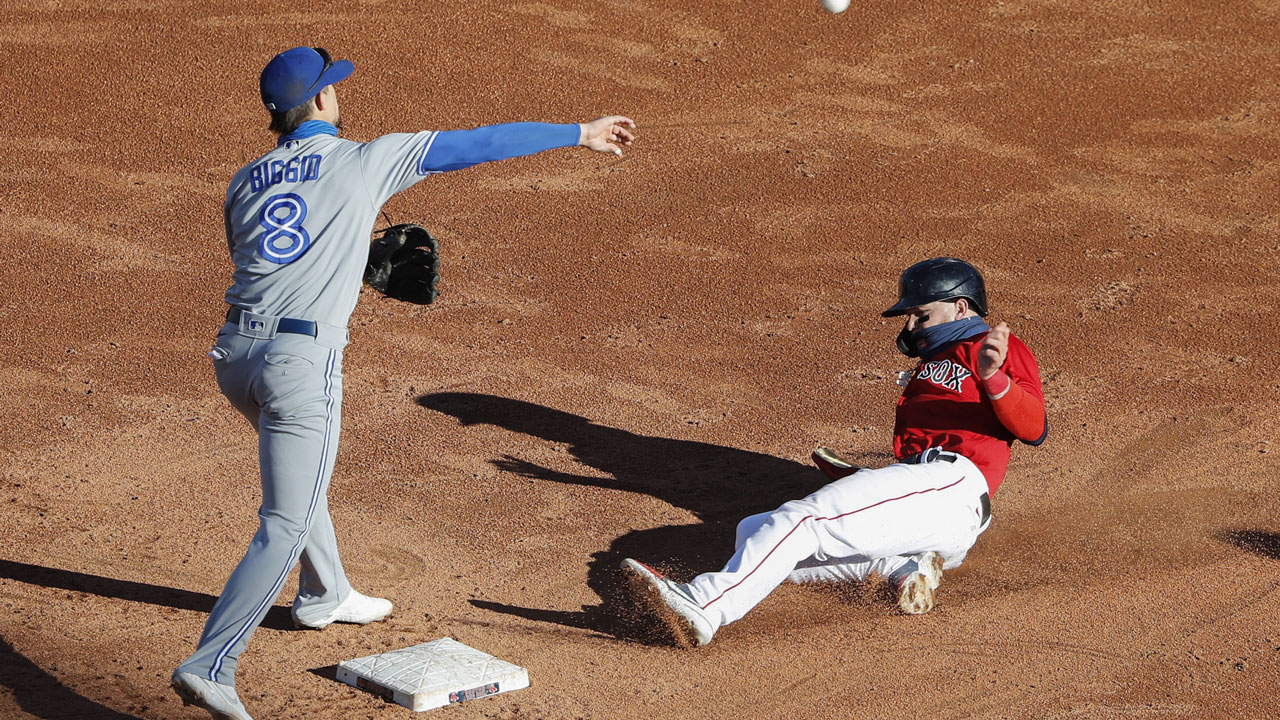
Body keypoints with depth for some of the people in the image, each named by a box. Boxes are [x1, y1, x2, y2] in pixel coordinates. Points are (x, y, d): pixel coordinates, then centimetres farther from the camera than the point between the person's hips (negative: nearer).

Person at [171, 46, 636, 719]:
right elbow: (476, 143, 5)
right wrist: (577, 133, 13)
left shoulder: (245, 181, 15)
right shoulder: (364, 160, 1)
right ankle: (209, 665, -15)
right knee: (285, 528, -5)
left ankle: (324, 595, 52)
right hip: (301, 363, -7)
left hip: (234, 351, 7)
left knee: (298, 471, 33)